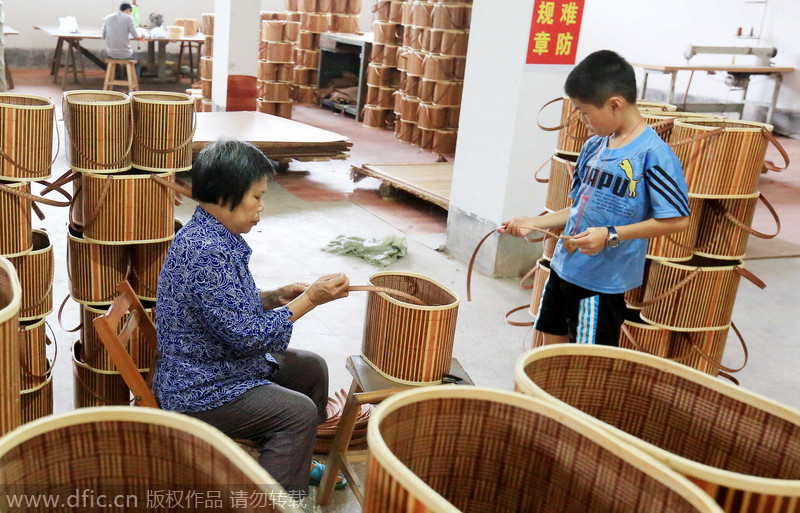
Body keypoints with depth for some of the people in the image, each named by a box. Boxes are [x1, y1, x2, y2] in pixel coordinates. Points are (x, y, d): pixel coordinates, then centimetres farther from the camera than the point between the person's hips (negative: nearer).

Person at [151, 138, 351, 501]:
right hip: (196, 393, -11)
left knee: (311, 368, 16)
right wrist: (310, 299, -20)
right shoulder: (206, 253, -29)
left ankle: (298, 462, 35)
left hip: (220, 367, 11)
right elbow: (245, 335, -27)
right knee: (299, 412, -18)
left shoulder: (214, 237, 4)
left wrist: (275, 297, -1)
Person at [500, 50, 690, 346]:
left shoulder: (653, 154, -18)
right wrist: (534, 223, 5)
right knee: (552, 345, 20)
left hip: (603, 282, -8)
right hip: (564, 267, 8)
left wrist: (611, 235, -24)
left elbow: (677, 219, -19)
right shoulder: (594, 147, 5)